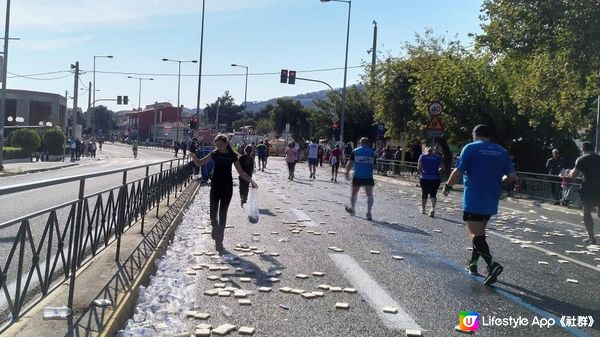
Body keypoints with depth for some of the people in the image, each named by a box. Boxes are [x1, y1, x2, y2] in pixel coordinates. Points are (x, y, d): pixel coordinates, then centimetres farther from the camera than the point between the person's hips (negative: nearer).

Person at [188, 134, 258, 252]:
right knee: (213, 213, -7)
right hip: (215, 186, 0)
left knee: (223, 214, 5)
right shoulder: (214, 154, -1)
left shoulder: (232, 156, -2)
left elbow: (241, 172, 3)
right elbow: (199, 163, 2)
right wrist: (194, 157, -18)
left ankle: (219, 241, 15)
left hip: (227, 187, 0)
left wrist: (251, 181, -10)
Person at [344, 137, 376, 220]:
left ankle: (352, 209, 32)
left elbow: (350, 163, -2)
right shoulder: (372, 152, 6)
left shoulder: (355, 151, 2)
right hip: (368, 177, 0)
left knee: (354, 194, 18)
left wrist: (347, 172, 7)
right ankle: (368, 212, -3)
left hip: (357, 176, 0)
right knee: (369, 195, 6)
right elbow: (374, 164, 9)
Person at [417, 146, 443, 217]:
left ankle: (423, 209, 27)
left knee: (424, 194, 13)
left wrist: (421, 173, 9)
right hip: (435, 179, 1)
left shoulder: (422, 156, 1)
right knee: (433, 194, 4)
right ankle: (433, 208, -19)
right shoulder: (438, 157, 6)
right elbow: (442, 167, 1)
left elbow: (419, 167, -7)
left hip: (424, 178, 0)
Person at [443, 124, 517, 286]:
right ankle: (473, 264, 27)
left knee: (475, 234, -6)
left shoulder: (470, 148, -6)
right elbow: (512, 176, 4)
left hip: (473, 200, -6)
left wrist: (447, 186, 4)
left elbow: (458, 172, -11)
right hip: (491, 201, 6)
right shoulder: (502, 151, 8)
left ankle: (492, 264, -23)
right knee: (480, 231, 20)